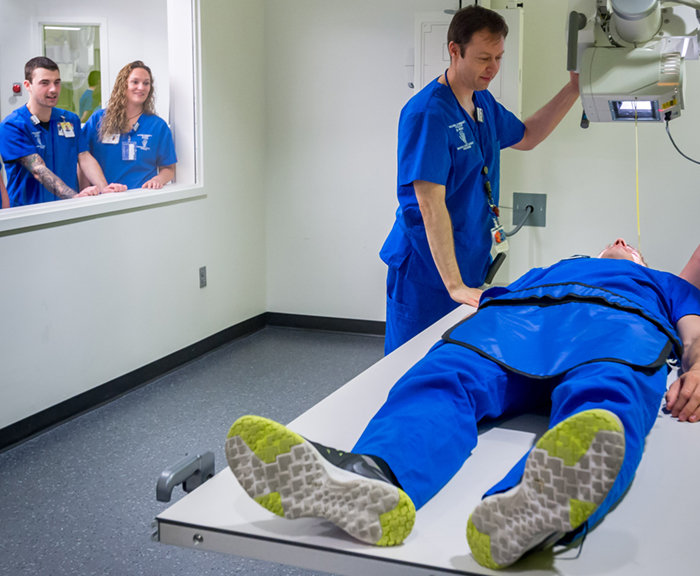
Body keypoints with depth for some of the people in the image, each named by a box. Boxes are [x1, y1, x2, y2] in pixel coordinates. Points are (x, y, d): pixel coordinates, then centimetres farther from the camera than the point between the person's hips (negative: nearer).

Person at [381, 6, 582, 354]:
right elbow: (430, 204, -26)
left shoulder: (483, 103, 9)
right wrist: (454, 285, -28)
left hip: (471, 262, 8)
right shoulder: (428, 113, -21)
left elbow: (526, 137, 26)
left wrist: (573, 90, 13)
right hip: (428, 270, -8)